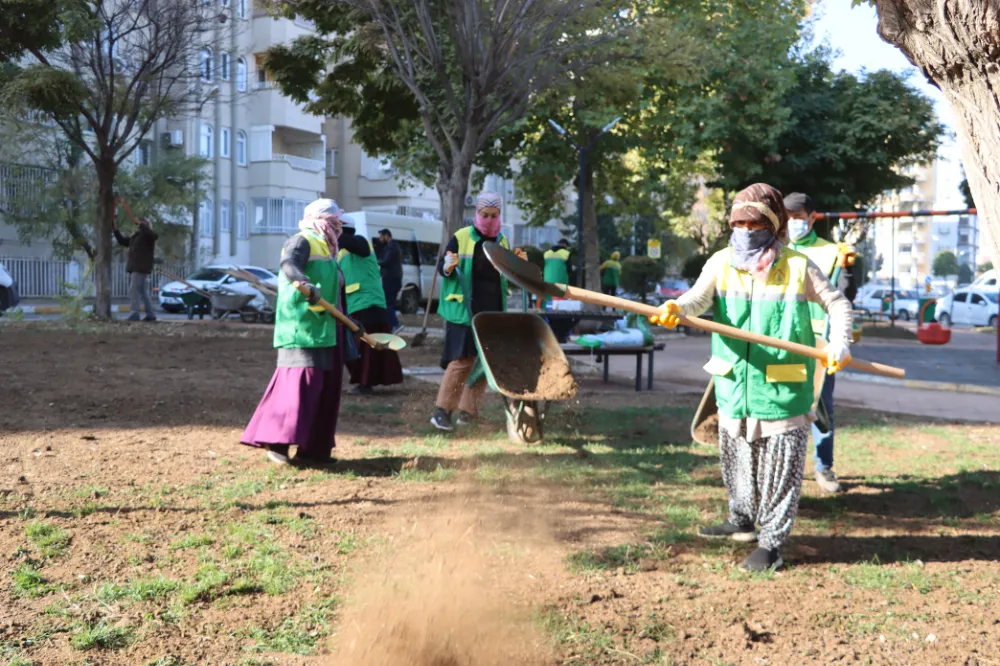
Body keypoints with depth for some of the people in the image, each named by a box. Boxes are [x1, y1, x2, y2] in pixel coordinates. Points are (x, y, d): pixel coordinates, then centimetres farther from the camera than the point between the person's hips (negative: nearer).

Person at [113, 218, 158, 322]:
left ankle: (135, 314, -16)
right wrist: (116, 231, 18)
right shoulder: (135, 236, 19)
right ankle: (150, 315, 16)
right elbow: (123, 241, 30)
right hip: (134, 268, 10)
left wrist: (141, 225, -28)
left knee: (134, 291, -14)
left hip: (141, 269, -10)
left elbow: (154, 235, -31)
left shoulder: (147, 235, -8)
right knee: (143, 293, 12)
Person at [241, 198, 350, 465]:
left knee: (325, 385, 7)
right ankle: (277, 441, -13)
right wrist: (305, 284, -48)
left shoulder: (325, 249, 22)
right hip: (301, 328, -10)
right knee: (300, 379, -17)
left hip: (323, 330, 10)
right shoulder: (302, 241, -7)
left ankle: (312, 448, 12)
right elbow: (289, 264, -28)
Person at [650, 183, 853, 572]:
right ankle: (742, 521, 40)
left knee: (779, 469, 1)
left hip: (782, 391, -3)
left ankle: (771, 543, 12)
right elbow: (699, 297, -15)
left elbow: (837, 304, 5)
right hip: (734, 388, 3)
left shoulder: (798, 267, -4)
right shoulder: (721, 263, 1)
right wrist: (676, 309, -38)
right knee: (736, 461, 19)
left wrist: (839, 345, -11)